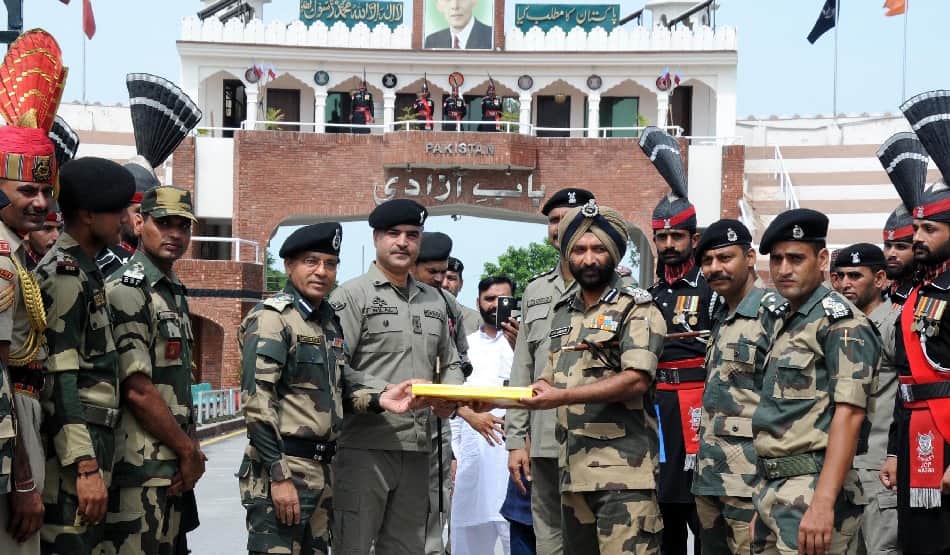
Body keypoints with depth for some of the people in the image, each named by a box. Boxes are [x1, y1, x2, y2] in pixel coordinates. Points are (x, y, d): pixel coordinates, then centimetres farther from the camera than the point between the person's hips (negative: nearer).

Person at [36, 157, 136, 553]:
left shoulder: (87, 273, 17)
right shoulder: (63, 276, -12)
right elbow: (59, 381, -19)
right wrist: (86, 466, -22)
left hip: (93, 445, 10)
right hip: (74, 452, -10)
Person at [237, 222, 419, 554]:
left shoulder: (330, 322, 16)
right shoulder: (270, 318, -11)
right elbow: (256, 402, -18)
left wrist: (380, 399, -3)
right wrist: (280, 475, -21)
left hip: (322, 469, 9)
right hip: (281, 467, -9)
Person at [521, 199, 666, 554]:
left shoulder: (636, 309, -3)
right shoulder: (562, 313, 19)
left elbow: (636, 380, -16)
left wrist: (562, 397, -19)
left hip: (623, 470, -7)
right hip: (573, 468, 7)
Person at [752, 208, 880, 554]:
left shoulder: (840, 320, -9)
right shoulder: (788, 326, 17)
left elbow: (849, 414, -17)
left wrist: (823, 503, -25)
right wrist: (763, 506, 18)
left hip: (810, 490, -8)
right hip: (771, 488, 8)